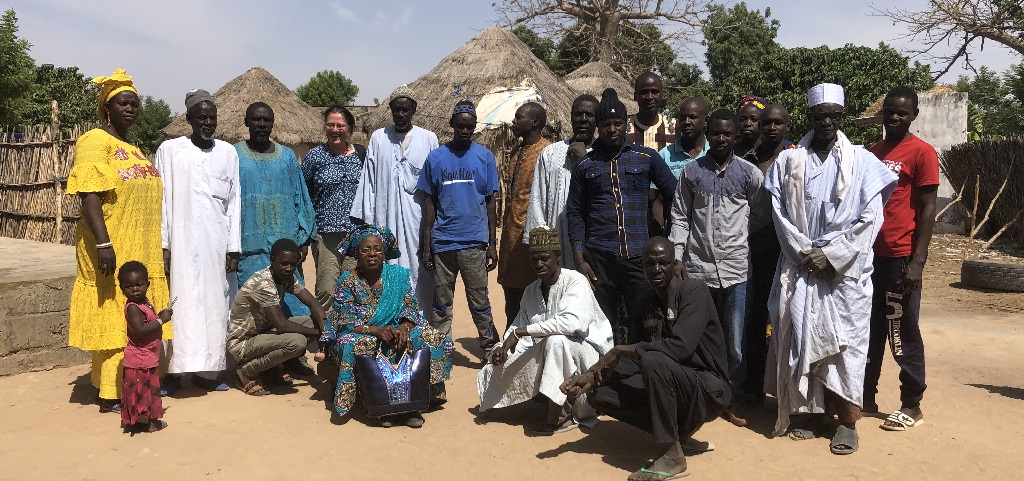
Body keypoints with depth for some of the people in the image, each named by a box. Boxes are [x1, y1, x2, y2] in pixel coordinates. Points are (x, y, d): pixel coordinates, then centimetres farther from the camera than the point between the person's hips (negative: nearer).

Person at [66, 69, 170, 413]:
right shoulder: (96, 142, -7)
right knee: (112, 321, -4)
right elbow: (89, 196, -18)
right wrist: (104, 243, -26)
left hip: (140, 252, 8)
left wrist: (154, 246, 21)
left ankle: (129, 387, 21)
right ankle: (110, 396, 3)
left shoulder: (131, 149, 18)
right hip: (112, 250, -8)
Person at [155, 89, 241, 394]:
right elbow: (162, 198, 1)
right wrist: (162, 243, -5)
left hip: (217, 242, 3)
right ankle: (173, 371, 4)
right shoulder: (170, 150, 3)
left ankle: (206, 370, 13)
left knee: (214, 303, 5)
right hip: (183, 240, -3)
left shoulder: (228, 152, 10)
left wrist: (234, 246, 3)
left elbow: (234, 201, 8)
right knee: (182, 304, -4)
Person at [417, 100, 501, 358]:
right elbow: (430, 202, 8)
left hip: (474, 241, -1)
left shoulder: (485, 156, 3)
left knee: (479, 301, 4)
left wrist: (492, 243, 2)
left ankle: (491, 350, 16)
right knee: (441, 302, 9)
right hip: (442, 241, 1)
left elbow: (490, 201, 5)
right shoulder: (436, 157, 5)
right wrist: (426, 244, 5)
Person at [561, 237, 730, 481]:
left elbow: (680, 347, -29)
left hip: (708, 389, -7)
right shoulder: (647, 302, 8)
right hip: (670, 383, 8)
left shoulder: (694, 291, -15)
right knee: (599, 394, -6)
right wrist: (592, 376, -8)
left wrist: (619, 350, -22)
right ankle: (679, 432, 3)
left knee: (653, 360, -35)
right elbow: (637, 358, 7)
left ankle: (672, 456, -21)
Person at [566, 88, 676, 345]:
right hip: (599, 259, 1)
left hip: (639, 256, 0)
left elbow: (676, 197, 11)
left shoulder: (647, 158, 8)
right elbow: (575, 213, 9)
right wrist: (579, 259, 0)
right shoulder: (584, 165, 10)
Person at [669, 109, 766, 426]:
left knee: (734, 341, 5)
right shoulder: (691, 172, 4)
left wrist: (737, 235, 8)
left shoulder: (750, 173, 2)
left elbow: (759, 217, 12)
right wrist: (677, 257, -1)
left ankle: (730, 399, 21)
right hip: (697, 267, 0)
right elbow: (680, 218, 5)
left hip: (735, 268, 0)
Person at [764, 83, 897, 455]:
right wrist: (805, 254, -8)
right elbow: (780, 215, 3)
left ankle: (847, 421, 9)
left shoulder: (862, 161, 1)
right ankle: (811, 411, 17)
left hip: (846, 270, -2)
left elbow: (870, 219, -4)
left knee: (844, 342, 0)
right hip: (800, 268, 2)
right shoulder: (788, 161, 6)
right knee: (801, 338, 4)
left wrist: (830, 255, -10)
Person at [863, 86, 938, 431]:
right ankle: (866, 395, 24)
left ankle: (912, 405, 14)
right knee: (871, 329, 13)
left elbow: (927, 211, -9)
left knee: (903, 333, 2)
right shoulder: (873, 152, 13)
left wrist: (917, 261, -15)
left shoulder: (922, 153, -6)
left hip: (901, 258, -6)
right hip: (871, 254, 6)